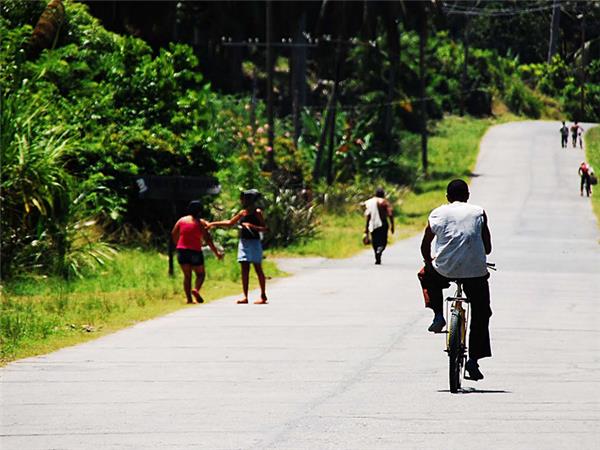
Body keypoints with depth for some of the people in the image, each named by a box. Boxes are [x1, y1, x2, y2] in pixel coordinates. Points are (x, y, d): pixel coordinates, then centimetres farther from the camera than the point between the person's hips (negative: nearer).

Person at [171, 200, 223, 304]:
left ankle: (189, 298, -2)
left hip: (182, 250, 3)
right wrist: (216, 252, -2)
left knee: (187, 275, 8)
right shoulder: (201, 223, -3)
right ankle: (196, 289, -18)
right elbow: (207, 239, -7)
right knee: (200, 274, 10)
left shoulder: (182, 220, 7)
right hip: (195, 251, -3)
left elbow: (174, 234, 7)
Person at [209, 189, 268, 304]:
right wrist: (214, 224, 23)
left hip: (254, 243, -7)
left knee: (258, 269, -3)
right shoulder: (243, 213, 12)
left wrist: (252, 226, -25)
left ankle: (263, 296, 2)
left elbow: (264, 229, -12)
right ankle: (245, 296, 3)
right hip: (243, 242, 7)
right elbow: (230, 223, 23)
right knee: (244, 270, 3)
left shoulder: (257, 213, -7)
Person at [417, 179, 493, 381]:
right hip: (475, 271, 0)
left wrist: (429, 262, 31)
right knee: (480, 314, 17)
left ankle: (438, 315, 17)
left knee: (426, 276, 34)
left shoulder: (438, 213, 11)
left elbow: (425, 245, 13)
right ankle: (474, 358, 10)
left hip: (444, 270, 0)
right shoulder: (478, 213, 11)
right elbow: (487, 248, 12)